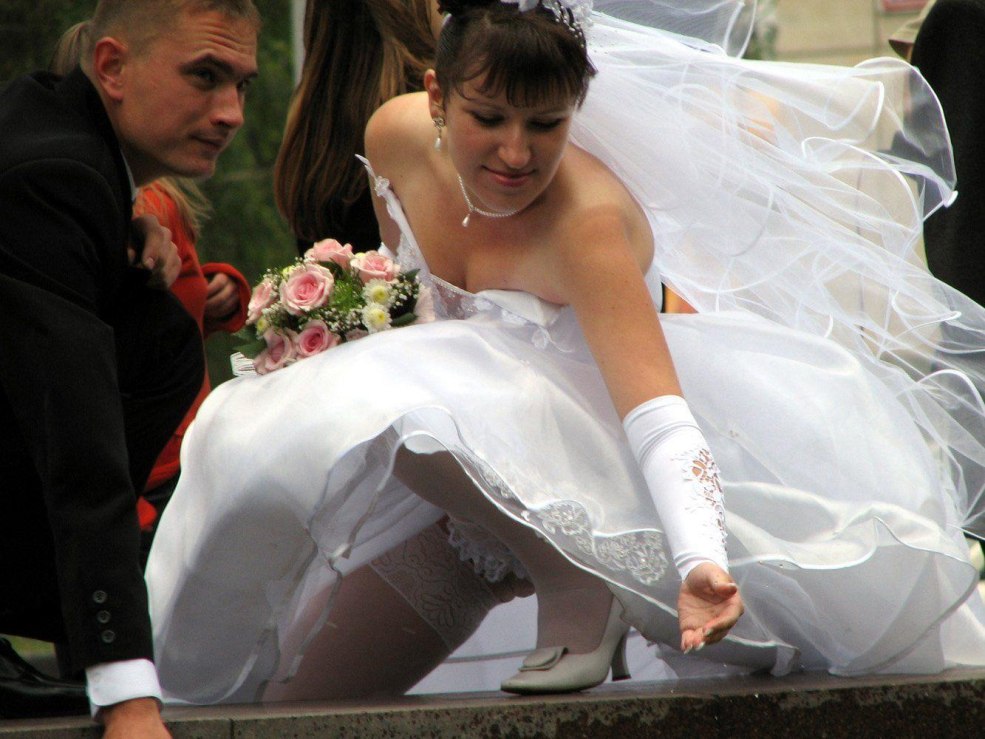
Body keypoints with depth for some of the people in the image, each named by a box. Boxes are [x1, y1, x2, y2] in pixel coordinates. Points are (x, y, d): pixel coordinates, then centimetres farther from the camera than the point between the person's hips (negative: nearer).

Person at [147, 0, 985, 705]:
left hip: (593, 405, -6)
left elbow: (656, 412, -47)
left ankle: (582, 587, -15)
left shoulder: (587, 221, -35)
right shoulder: (397, 138, -18)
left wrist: (701, 561, -61)